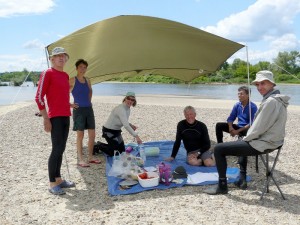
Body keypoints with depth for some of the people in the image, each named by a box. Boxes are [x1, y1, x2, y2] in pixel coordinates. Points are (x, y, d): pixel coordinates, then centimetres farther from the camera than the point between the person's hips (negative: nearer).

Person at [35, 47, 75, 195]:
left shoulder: (65, 75, 16)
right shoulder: (47, 73, -6)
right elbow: (39, 97, -11)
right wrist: (46, 119, -14)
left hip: (65, 116, 7)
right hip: (55, 117, -7)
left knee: (61, 150, 11)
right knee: (57, 150, -7)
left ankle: (58, 179, 21)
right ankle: (52, 184, 3)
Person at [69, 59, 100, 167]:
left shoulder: (87, 80, 12)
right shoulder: (72, 80, -6)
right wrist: (69, 104, -7)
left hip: (89, 109, 6)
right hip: (79, 110, -6)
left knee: (92, 135, 7)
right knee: (80, 135, -1)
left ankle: (90, 157, 21)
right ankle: (81, 160, 8)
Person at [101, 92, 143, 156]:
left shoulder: (128, 109, 1)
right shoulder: (121, 109, -28)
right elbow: (126, 125, -36)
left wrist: (131, 125, -8)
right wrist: (136, 136, -39)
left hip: (117, 131, 9)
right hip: (109, 131, -9)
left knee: (122, 150, 15)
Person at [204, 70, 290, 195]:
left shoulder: (270, 101, -23)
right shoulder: (277, 99, 9)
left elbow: (259, 128, -22)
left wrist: (246, 138, -6)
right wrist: (247, 137, 11)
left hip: (262, 144, -11)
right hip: (271, 140, 11)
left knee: (219, 149, -9)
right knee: (242, 143, 39)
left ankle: (222, 186, 3)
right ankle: (242, 180, 35)